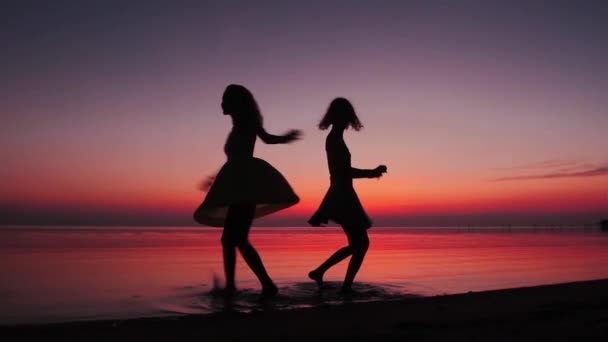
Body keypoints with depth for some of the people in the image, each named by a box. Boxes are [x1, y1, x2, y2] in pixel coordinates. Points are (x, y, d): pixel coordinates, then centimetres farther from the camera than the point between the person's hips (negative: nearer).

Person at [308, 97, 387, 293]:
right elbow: (344, 171, -21)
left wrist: (370, 173, 25)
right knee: (361, 243, -3)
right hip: (342, 196, -10)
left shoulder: (334, 138, 15)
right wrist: (371, 172, -13)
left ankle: (319, 271, 19)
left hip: (342, 196, 10)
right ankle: (346, 286, 2)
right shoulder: (335, 139, -14)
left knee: (357, 244, 15)